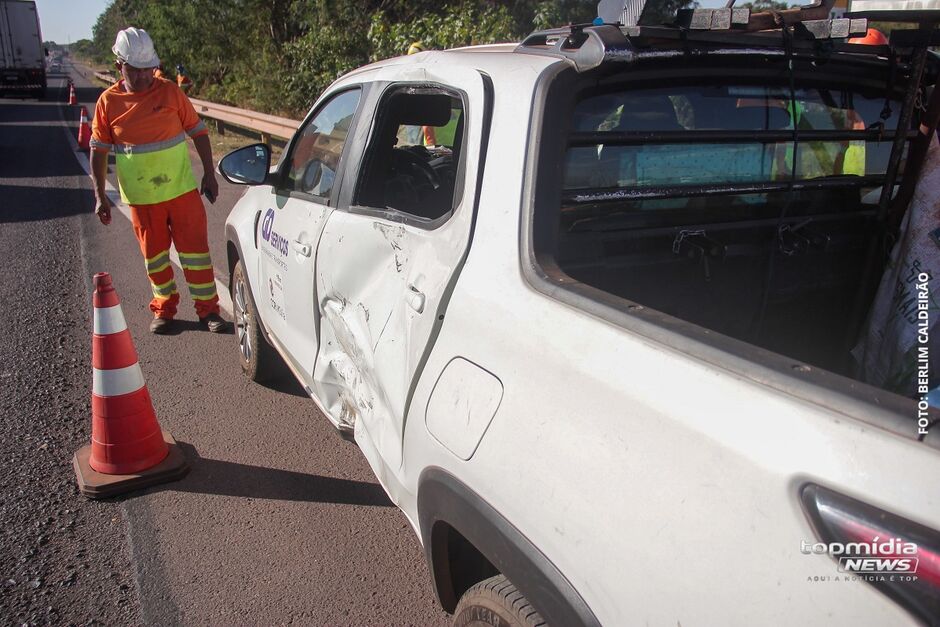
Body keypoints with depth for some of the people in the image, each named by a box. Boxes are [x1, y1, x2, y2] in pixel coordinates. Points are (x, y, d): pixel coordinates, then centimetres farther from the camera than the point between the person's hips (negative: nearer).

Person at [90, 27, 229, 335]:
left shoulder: (169, 91, -3)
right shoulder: (108, 101, -2)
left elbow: (198, 131, 3)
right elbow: (98, 150, 4)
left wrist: (209, 174, 0)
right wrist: (100, 195, 1)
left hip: (182, 190, -1)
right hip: (140, 197, 1)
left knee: (194, 249, 2)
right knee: (154, 254, 11)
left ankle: (207, 308, 13)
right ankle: (164, 308, 27)